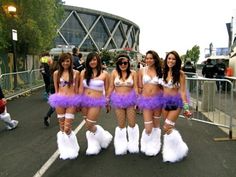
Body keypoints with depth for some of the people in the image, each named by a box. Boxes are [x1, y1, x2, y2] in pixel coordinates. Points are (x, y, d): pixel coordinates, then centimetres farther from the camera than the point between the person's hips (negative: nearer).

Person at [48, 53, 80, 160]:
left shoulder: (75, 73, 1)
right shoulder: (56, 73, 5)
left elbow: (76, 89, 5)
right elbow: (56, 89, 11)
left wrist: (77, 102, 6)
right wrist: (56, 100, 9)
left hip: (71, 101, -2)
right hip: (60, 100, 2)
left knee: (67, 128, -6)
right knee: (61, 127, 8)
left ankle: (71, 149, 18)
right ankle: (65, 150, 26)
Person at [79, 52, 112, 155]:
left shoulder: (104, 74, -4)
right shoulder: (84, 72, 1)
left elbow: (106, 90, 3)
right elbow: (81, 88, 3)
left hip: (96, 101, -4)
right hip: (85, 100, 4)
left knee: (89, 126, -3)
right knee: (89, 125, 12)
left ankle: (103, 137, 26)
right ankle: (94, 145, 34)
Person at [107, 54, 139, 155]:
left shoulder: (133, 73, -2)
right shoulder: (114, 72, -1)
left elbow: (135, 87, -1)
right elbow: (111, 87, 4)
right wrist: (107, 99, 2)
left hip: (130, 99, 0)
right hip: (118, 100, 1)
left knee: (132, 124, 6)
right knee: (121, 125, 10)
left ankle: (133, 145, 29)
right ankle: (121, 146, 28)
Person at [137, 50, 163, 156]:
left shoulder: (160, 71, 1)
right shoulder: (142, 71, 1)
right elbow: (140, 87, 4)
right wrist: (139, 100, 4)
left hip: (157, 99, 1)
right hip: (146, 100, -1)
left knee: (156, 124, 14)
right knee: (148, 128, -2)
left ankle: (155, 146, 34)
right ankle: (147, 146, 27)